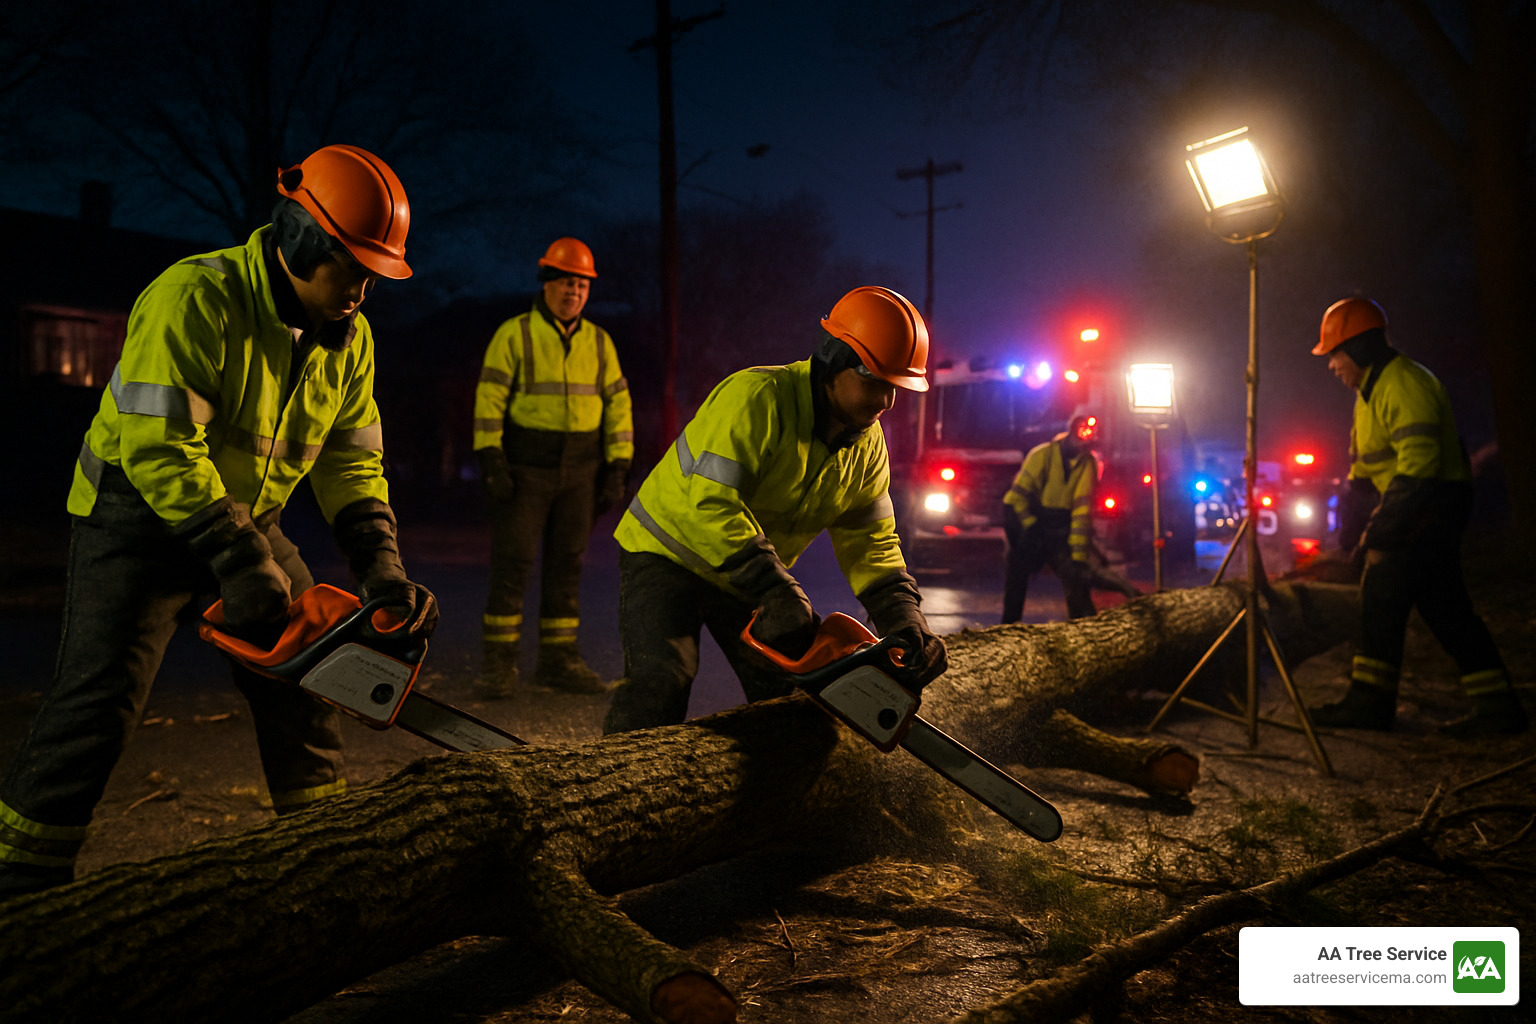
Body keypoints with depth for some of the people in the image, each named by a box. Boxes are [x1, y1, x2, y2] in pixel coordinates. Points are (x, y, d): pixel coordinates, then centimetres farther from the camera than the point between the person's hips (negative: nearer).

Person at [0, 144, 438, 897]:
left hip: (247, 518, 7)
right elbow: (157, 444, -31)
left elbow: (352, 461, 0)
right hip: (138, 514, -7)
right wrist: (240, 563, -33)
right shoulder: (196, 298, -26)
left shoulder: (349, 338, -3)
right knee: (100, 700, -11)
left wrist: (383, 571, -13)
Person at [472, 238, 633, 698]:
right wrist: (492, 461, -16)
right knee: (512, 562, -5)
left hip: (579, 471, 4)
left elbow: (618, 405, 9)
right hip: (524, 470, -4)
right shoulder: (515, 334, -4)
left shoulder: (599, 342, 8)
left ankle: (558, 660, 14)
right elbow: (489, 399, -7)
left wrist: (617, 470, 2)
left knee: (566, 565, 7)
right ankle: (499, 662, 4)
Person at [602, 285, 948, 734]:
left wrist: (905, 620, -17)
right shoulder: (757, 397, -30)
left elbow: (871, 541, -2)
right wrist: (779, 594, -40)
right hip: (668, 550, -7)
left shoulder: (867, 444, -4)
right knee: (661, 680, -22)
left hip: (750, 575, 7)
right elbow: (711, 504, -37)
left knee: (785, 687, 6)